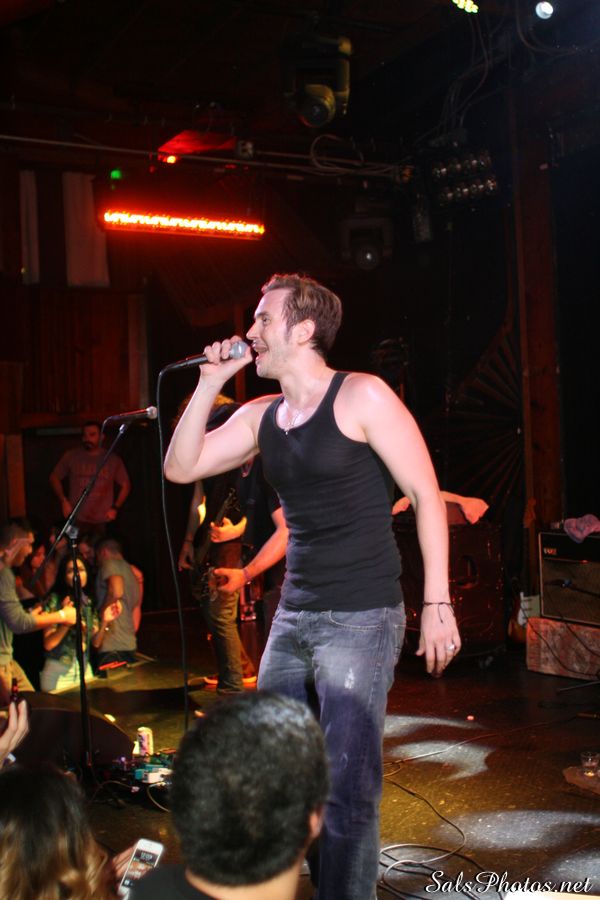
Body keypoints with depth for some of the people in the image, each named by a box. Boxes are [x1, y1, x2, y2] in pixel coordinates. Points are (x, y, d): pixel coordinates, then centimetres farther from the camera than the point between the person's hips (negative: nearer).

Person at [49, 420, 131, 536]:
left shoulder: (113, 460, 5)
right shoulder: (71, 456, 5)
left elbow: (125, 485, 13)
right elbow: (54, 478, 13)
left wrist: (115, 508, 3)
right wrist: (63, 501, 2)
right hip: (77, 519, 0)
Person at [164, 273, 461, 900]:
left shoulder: (361, 396, -8)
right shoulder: (260, 416, 11)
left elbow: (426, 494, -10)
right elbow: (181, 467, 9)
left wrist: (436, 603, -14)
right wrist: (210, 383, 1)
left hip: (361, 620, -7)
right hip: (292, 618, 7)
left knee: (347, 790, -6)